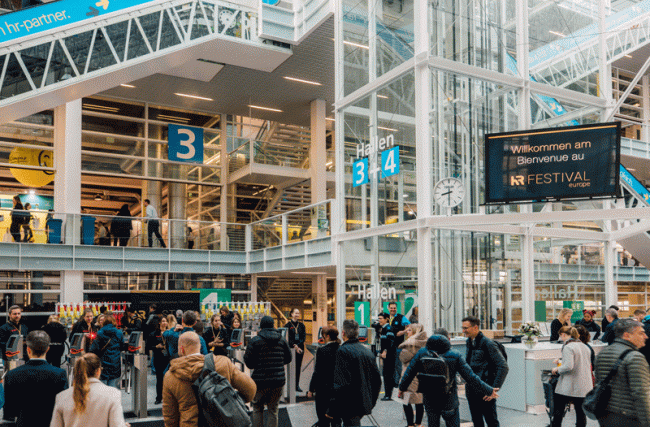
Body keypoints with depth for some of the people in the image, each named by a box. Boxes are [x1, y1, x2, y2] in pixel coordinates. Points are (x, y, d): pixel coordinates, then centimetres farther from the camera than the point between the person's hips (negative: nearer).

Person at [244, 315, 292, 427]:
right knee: (273, 410, 12)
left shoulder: (255, 341, -7)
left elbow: (249, 362, -7)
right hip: (278, 380, 3)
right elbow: (288, 359, 14)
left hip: (260, 381, -3)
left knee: (257, 408, 16)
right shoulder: (282, 340, 4)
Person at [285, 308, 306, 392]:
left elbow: (304, 336, 4)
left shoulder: (301, 325, 10)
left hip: (300, 348, 3)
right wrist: (295, 346, -14)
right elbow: (287, 338, -7)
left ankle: (297, 385, 12)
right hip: (291, 348, -3)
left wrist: (298, 345, -9)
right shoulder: (288, 325, -1)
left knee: (298, 367, 6)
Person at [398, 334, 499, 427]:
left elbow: (409, 372, -1)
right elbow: (470, 377, -10)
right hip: (449, 401, -2)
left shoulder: (422, 353, -7)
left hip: (429, 401, 2)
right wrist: (489, 390, -1)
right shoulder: (455, 356, -11)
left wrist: (402, 387, 16)